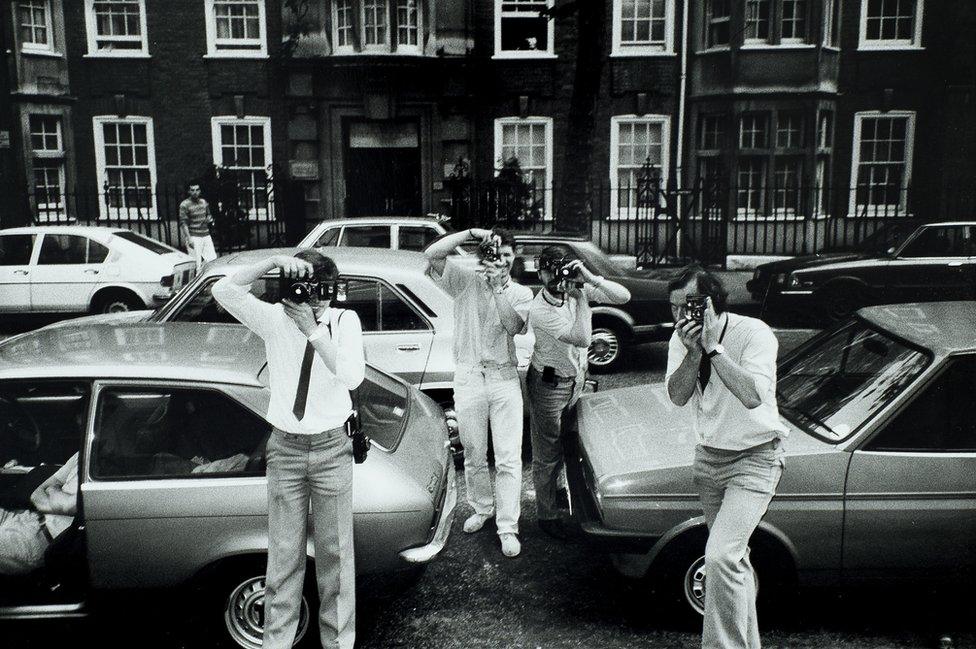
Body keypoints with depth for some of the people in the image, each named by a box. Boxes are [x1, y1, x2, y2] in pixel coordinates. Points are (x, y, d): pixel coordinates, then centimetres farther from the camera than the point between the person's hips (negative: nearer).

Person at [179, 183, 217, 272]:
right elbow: (183, 223, -11)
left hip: (206, 235, 6)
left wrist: (210, 219, 1)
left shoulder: (204, 202, 11)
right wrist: (188, 238, -18)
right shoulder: (184, 205, -7)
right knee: (197, 264, -7)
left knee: (213, 259, 3)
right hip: (194, 237, -6)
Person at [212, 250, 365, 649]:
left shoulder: (345, 321, -7)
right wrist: (273, 262, -26)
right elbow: (224, 291, -17)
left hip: (332, 449, 0)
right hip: (285, 448, 1)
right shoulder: (275, 318, -5)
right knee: (284, 554, 10)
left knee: (336, 553, 10)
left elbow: (352, 376, -22)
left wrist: (313, 331, -28)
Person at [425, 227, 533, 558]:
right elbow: (432, 254, -15)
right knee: (474, 456, 14)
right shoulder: (465, 279, 1)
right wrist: (471, 233, -22)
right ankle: (482, 508, 35)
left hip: (504, 377, 0)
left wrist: (497, 287, -22)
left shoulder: (521, 293, 4)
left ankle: (508, 527, 8)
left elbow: (513, 325, -15)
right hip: (468, 377, 0)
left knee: (509, 458, -1)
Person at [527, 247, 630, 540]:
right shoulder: (540, 310, -28)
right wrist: (581, 297, -34)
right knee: (547, 454, 6)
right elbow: (582, 339, -35)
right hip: (549, 384, -6)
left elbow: (624, 296, -18)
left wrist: (590, 279, -29)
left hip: (577, 377, 6)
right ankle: (547, 515, 21)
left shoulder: (578, 288, -11)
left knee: (564, 442, 23)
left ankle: (553, 491, 46)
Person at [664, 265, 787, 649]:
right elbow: (677, 397, -14)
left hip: (754, 457, -6)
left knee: (720, 556, -19)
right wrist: (694, 352, -28)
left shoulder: (754, 333, -21)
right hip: (709, 456, 6)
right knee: (733, 557, 18)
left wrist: (714, 347, -34)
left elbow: (752, 397, -35)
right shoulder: (682, 336, -4)